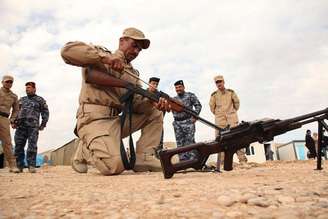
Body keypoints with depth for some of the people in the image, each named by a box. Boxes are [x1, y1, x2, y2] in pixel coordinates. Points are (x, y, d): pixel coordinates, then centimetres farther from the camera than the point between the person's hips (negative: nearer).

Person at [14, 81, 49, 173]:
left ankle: (31, 166, -6)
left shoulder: (40, 100, 11)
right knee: (18, 146, 2)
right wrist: (14, 121, 10)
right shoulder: (21, 99, 24)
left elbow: (45, 112, 7)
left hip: (33, 125, -4)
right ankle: (19, 166, 9)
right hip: (20, 125, 4)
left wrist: (43, 124, -1)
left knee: (32, 146, -9)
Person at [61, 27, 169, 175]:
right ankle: (85, 150, 4)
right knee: (114, 166, -28)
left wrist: (153, 102, -16)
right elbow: (67, 50, -14)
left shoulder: (133, 74, 19)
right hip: (95, 120, -7)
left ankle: (142, 158, 0)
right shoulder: (100, 55, 2)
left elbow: (137, 102, 6)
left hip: (118, 120, 7)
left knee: (155, 113, 5)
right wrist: (105, 58, -23)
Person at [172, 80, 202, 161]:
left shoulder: (190, 95, 5)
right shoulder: (174, 99, 18)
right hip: (177, 123, 5)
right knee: (180, 142, 4)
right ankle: (183, 160, 11)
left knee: (189, 142, -10)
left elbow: (198, 105, 0)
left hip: (188, 122, -5)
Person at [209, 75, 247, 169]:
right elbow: (212, 107, 13)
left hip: (232, 118, 0)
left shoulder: (231, 92, 5)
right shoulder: (214, 95, 3)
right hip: (220, 120, 0)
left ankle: (242, 159, -4)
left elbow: (237, 102, 17)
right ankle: (222, 161, 4)